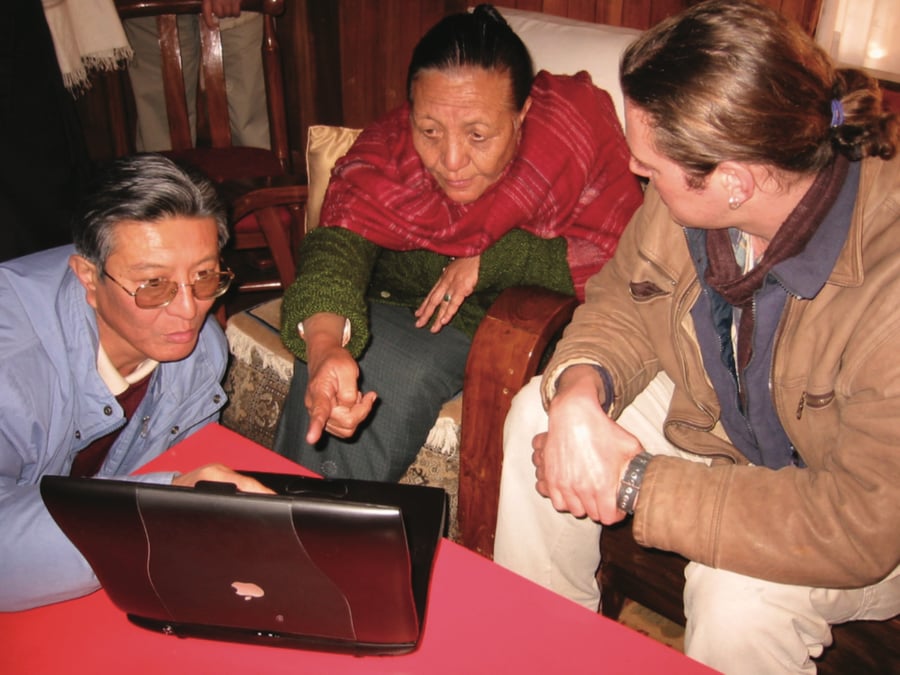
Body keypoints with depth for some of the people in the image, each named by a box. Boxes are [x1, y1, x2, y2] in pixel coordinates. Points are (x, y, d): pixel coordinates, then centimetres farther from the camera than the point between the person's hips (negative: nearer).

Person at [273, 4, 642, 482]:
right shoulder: (388, 150, -17)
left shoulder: (580, 125, -20)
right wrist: (324, 348, -50)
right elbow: (339, 244, -29)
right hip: (410, 310, 1)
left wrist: (494, 260, -23)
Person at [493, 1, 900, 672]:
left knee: (739, 592, -33)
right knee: (537, 414, -6)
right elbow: (624, 302, -2)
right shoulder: (688, 197, -20)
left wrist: (635, 483, -32)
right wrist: (579, 389, -25)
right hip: (718, 413, 6)